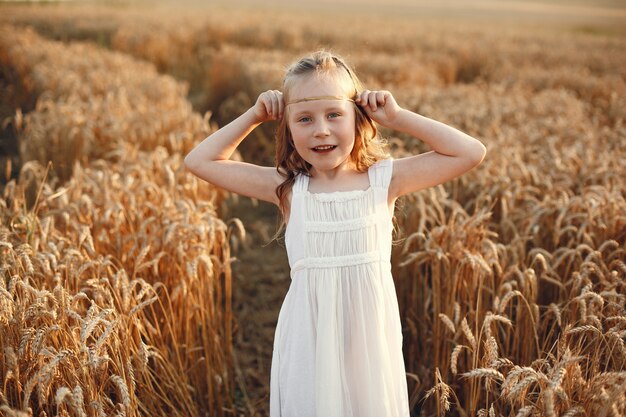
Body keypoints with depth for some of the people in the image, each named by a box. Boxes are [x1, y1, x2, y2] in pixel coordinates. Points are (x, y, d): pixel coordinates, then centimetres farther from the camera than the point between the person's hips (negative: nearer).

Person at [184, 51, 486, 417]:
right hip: (309, 342, 0)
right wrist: (255, 116, -2)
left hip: (370, 338, 0)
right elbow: (199, 161, 0)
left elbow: (471, 153, -7)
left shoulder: (384, 179, -6)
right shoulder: (287, 188, -4)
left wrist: (397, 117, -8)